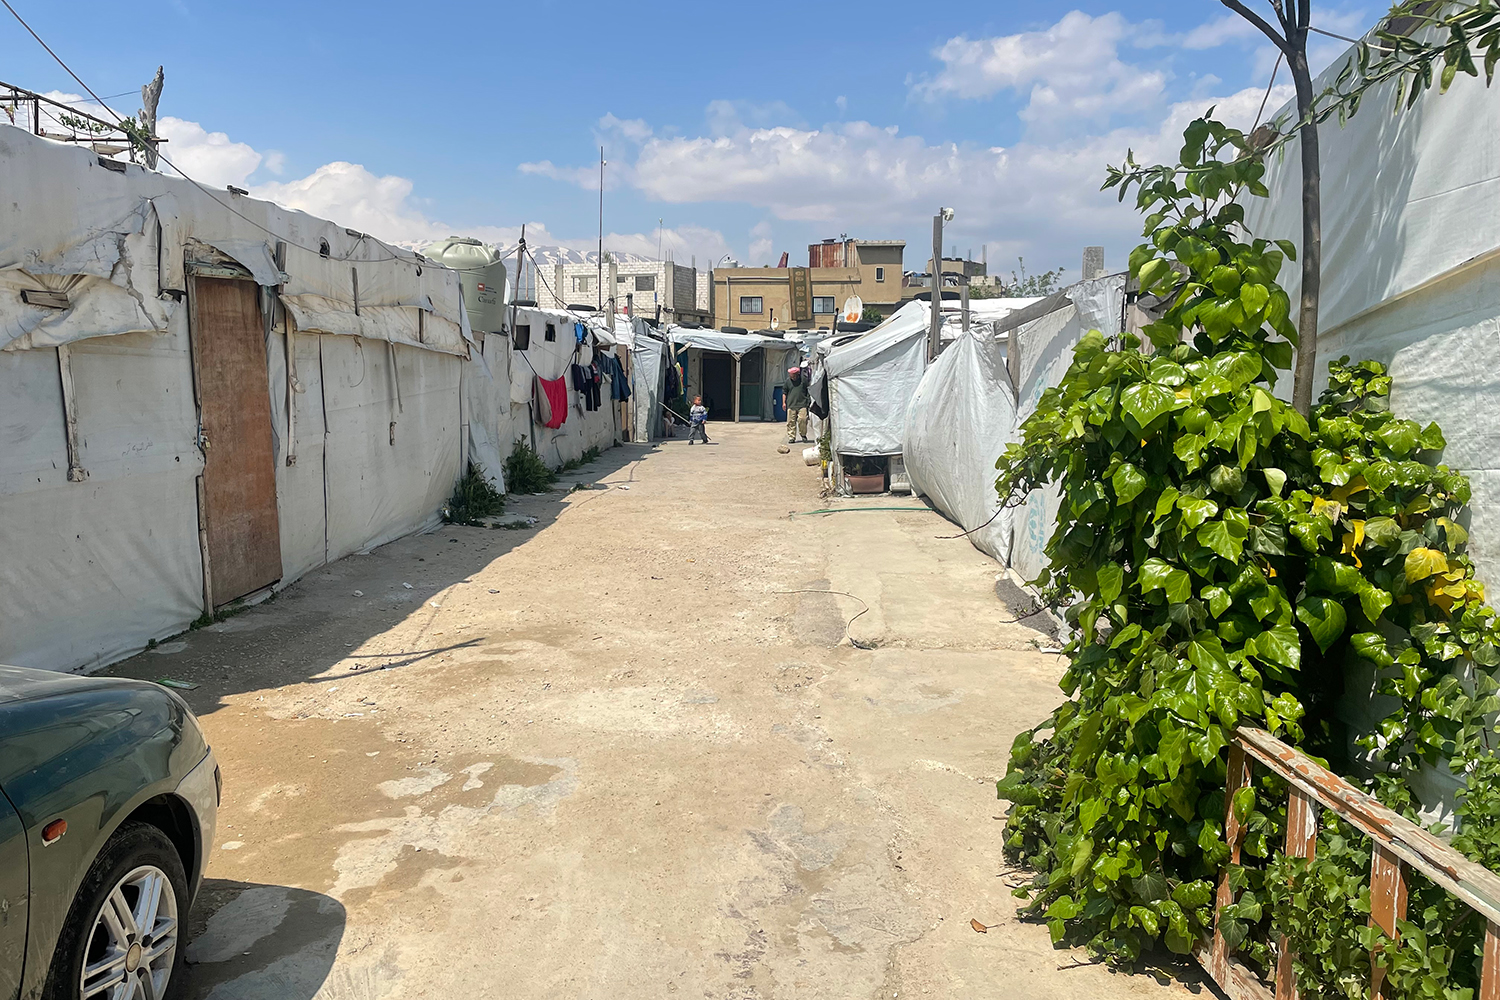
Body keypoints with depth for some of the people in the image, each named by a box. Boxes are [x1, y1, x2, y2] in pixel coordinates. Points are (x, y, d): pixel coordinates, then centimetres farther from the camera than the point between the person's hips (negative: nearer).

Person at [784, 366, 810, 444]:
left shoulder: (803, 379, 2)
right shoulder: (788, 381, 8)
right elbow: (784, 392, 15)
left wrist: (810, 399, 8)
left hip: (802, 404, -2)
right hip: (791, 405, 2)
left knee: (802, 419, -12)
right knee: (791, 422, 0)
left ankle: (803, 434, 10)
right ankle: (791, 437, 8)